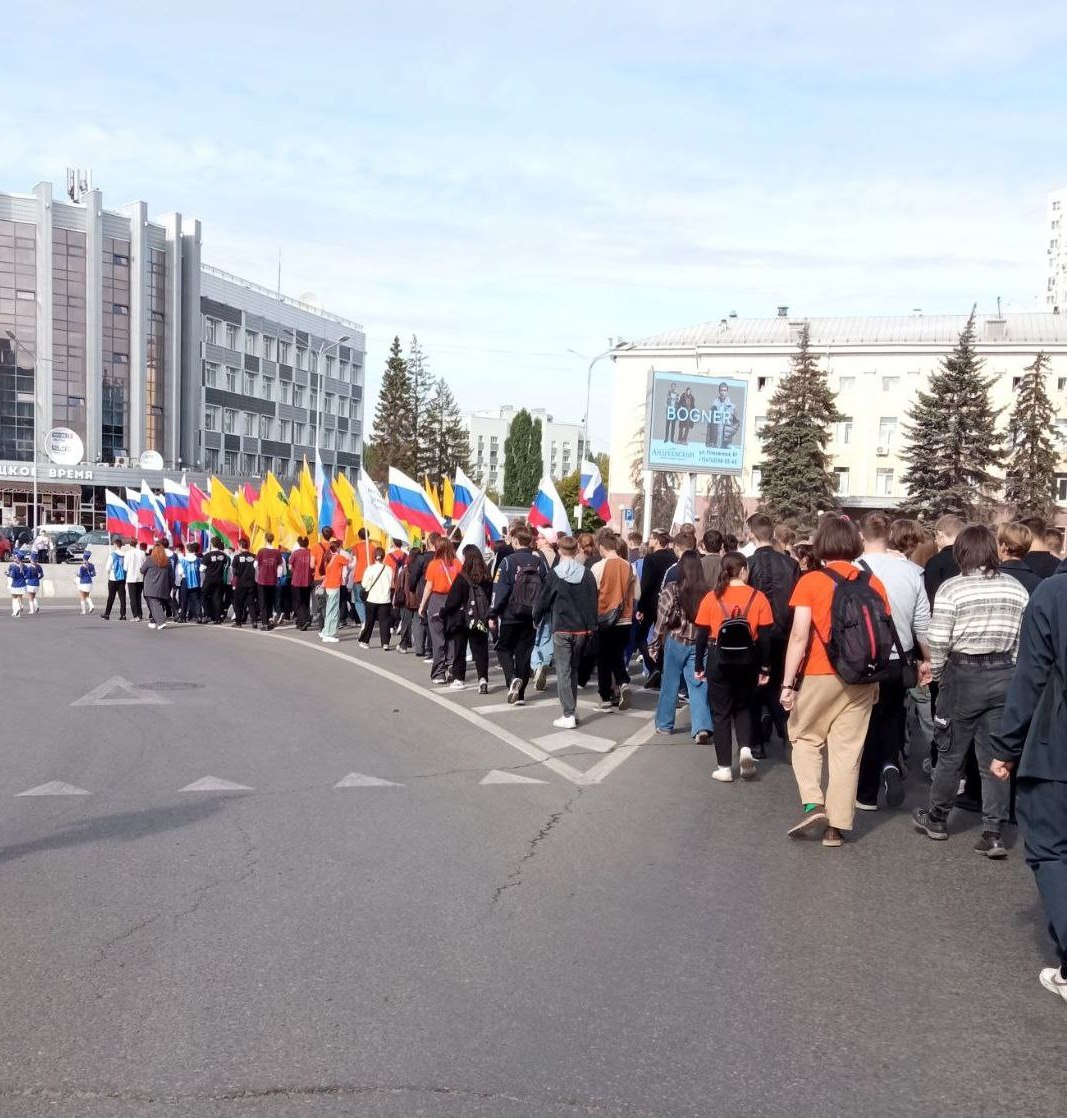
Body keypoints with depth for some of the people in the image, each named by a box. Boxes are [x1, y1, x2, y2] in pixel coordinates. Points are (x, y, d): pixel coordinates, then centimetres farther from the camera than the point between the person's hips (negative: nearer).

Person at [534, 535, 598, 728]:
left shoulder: (554, 575, -7)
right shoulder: (587, 574, 0)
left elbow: (543, 601, 1)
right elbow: (593, 603, 2)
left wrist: (536, 618, 19)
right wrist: (591, 628, 8)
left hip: (561, 630, -3)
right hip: (582, 630, 3)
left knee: (563, 672, -1)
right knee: (574, 669, 18)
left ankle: (569, 715, -6)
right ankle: (572, 709, 21)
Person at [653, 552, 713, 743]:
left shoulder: (671, 590, -13)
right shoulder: (707, 592, -8)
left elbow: (662, 618, -9)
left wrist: (658, 639, 5)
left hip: (675, 642, -1)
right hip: (699, 644, 1)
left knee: (670, 684, 14)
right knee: (699, 686, 4)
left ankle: (664, 724, 26)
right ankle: (702, 728, -10)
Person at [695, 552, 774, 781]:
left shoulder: (712, 597, -3)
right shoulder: (757, 597, -3)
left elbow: (702, 635, -1)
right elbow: (765, 636, -3)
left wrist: (699, 665, 8)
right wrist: (765, 668, 4)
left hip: (719, 660, -1)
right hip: (747, 660, 1)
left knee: (721, 712, 10)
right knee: (744, 707, 21)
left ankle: (724, 767, 11)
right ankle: (745, 748, -2)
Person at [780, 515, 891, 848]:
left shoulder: (810, 581, -8)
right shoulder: (874, 583, 2)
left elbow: (799, 636, -12)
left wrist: (788, 682, -9)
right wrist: (877, 679, 16)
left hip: (820, 676, -3)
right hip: (861, 680, 3)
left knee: (805, 738, 15)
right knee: (847, 751, 7)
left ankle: (813, 805, -1)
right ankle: (836, 827, 10)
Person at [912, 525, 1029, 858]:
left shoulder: (951, 588, -10)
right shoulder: (1017, 588, 2)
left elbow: (938, 642, -11)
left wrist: (937, 674, 5)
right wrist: (1009, 671, 13)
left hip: (963, 675, -3)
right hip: (1004, 675, 3)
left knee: (951, 753, 11)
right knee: (995, 757, 7)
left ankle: (936, 818, 27)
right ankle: (993, 833, 7)